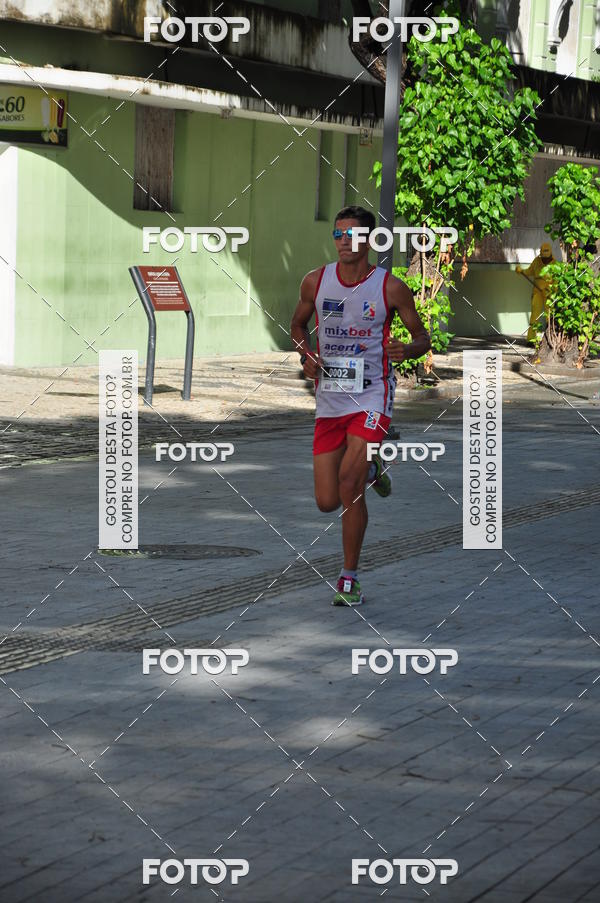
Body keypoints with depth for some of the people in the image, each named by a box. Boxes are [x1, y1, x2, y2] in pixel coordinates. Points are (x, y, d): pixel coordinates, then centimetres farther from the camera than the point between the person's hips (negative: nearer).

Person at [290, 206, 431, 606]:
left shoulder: (391, 287, -6)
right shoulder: (316, 282, 1)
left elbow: (423, 337, 3)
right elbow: (299, 324, 18)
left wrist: (407, 350, -20)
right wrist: (306, 355, -2)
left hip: (371, 397, -4)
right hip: (329, 399, 4)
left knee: (349, 488, -17)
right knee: (327, 501, 3)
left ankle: (350, 578, 0)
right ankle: (371, 469, 37)